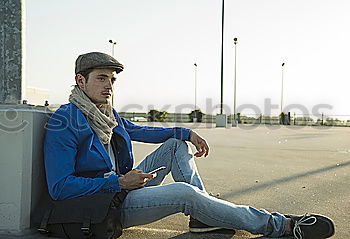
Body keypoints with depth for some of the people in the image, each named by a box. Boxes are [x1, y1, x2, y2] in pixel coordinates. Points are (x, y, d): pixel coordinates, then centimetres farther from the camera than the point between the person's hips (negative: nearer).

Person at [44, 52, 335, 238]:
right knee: (184, 192, -27)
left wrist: (186, 132, 10)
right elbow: (59, 187, -22)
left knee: (175, 145, 7)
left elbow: (140, 131, 22)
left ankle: (202, 215, -6)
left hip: (122, 186, 10)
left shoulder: (108, 114, 9)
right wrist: (119, 182, -24)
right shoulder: (64, 122, -18)